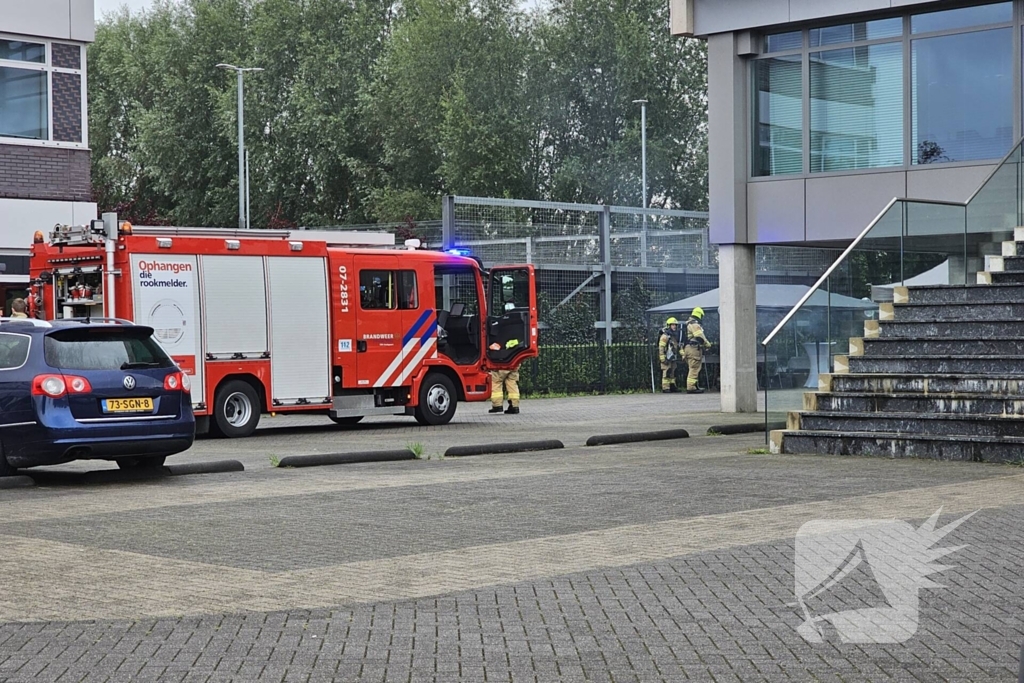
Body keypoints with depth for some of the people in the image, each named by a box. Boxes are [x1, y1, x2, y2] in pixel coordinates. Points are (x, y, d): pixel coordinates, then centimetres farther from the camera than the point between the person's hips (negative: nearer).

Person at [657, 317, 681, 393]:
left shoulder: (675, 336, 18)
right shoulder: (665, 336, -12)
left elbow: (677, 347, 27)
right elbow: (661, 347, -16)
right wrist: (663, 358, -21)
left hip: (673, 358, 9)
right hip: (667, 358, -9)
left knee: (673, 373, 13)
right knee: (666, 373, -11)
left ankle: (673, 387, 20)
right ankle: (665, 388, -11)